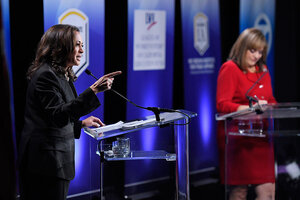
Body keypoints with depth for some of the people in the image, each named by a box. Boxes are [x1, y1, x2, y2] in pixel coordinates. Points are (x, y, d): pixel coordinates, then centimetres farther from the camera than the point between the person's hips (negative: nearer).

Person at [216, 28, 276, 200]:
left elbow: (270, 101, 24)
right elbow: (222, 105, -11)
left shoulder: (263, 69, 18)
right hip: (237, 138, -6)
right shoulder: (230, 68, -3)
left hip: (260, 137, 6)